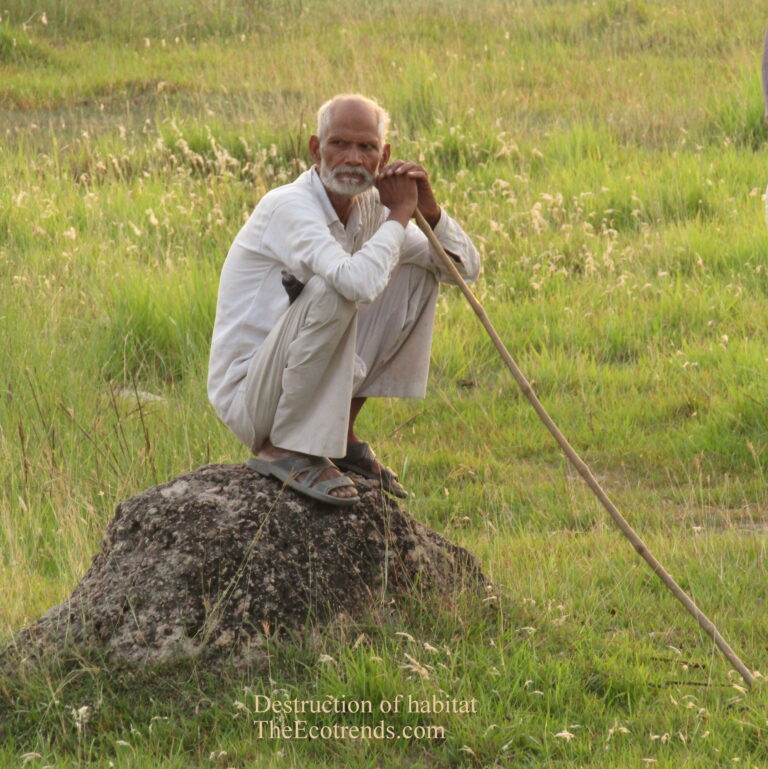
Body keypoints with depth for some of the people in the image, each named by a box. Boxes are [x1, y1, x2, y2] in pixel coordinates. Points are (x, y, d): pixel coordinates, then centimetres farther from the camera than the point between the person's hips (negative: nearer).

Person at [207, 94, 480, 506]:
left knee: (418, 273, 8)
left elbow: (466, 268, 7)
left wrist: (429, 211, -12)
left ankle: (341, 437, 7)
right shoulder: (290, 207, -21)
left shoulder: (370, 206, 5)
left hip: (309, 382, 9)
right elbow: (358, 283, -39)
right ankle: (285, 449, -18)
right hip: (247, 399, -9)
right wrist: (400, 213, -23)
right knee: (334, 290, -32)